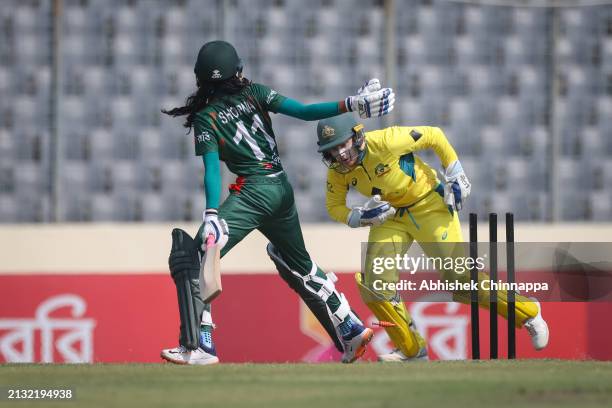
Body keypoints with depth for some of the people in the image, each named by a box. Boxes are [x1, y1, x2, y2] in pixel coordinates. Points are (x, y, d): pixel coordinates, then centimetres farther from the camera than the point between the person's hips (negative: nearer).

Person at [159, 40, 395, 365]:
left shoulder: (205, 118, -2)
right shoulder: (254, 93, 8)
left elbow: (212, 171, -13)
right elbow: (303, 112, -2)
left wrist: (212, 215, -20)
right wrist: (351, 105, -2)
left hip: (253, 192, -6)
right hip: (283, 189, 6)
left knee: (193, 257, -9)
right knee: (300, 264, 25)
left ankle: (199, 346, -22)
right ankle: (350, 331, 29)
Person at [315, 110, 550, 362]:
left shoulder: (384, 142, -30)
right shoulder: (337, 171, -12)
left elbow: (434, 136, -19)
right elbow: (334, 208, 0)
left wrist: (455, 176, -16)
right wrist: (361, 217, -20)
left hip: (429, 206, -6)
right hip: (390, 216, 6)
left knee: (458, 277, -10)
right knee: (374, 283, -9)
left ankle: (527, 313, 9)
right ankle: (411, 348, 7)